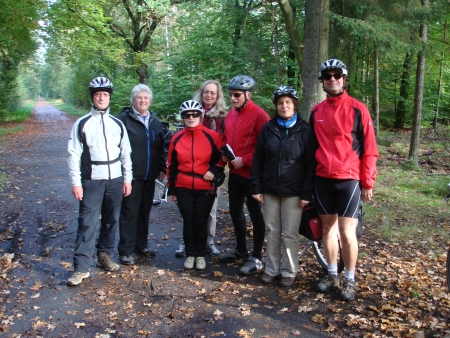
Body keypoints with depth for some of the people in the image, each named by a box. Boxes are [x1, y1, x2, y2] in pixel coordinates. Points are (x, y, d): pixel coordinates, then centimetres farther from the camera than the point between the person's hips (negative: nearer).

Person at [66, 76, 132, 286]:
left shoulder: (117, 124, 8)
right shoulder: (82, 124, -1)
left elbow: (125, 153, 10)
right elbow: (73, 155, -3)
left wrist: (127, 178, 5)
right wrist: (76, 182, -9)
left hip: (115, 180, 3)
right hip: (92, 181, -3)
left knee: (111, 221, 11)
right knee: (87, 223, -7)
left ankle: (104, 255, 28)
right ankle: (81, 268, -2)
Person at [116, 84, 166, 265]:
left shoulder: (155, 122, 14)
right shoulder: (124, 119, -5)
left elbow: (161, 147, 17)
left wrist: (162, 168, 9)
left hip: (149, 176, 6)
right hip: (131, 175, -6)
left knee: (145, 211, 14)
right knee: (129, 212, -2)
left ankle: (141, 244, 27)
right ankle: (126, 251, 6)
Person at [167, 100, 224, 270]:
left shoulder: (212, 136, -5)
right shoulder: (177, 138, 3)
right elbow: (171, 165, 9)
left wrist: (214, 170, -13)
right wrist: (171, 188, 10)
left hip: (206, 188, -2)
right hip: (183, 189, 2)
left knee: (201, 223, 6)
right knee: (188, 222, 7)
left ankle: (200, 255, 22)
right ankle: (190, 254, 22)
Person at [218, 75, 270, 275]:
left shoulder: (259, 115, -15)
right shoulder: (231, 114, 9)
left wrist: (245, 160, -19)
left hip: (251, 173, -8)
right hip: (234, 172, 8)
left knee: (255, 213, 3)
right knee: (235, 211, 17)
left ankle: (257, 257, 15)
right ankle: (240, 249, 35)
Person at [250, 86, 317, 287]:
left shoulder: (305, 131, -2)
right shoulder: (268, 129, 5)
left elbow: (311, 163, -5)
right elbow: (258, 159, 5)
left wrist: (307, 193, -10)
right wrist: (256, 187, -1)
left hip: (293, 192, -3)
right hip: (269, 190, 3)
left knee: (290, 234, 4)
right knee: (272, 232, 11)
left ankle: (289, 272, 18)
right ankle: (272, 269, 24)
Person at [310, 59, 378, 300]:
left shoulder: (358, 109, -4)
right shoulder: (316, 112, 7)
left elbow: (369, 149, -3)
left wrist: (368, 183, -4)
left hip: (348, 180, -4)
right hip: (322, 179, 4)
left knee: (346, 232, -3)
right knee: (327, 227, 11)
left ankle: (350, 280, 15)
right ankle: (332, 275, 27)